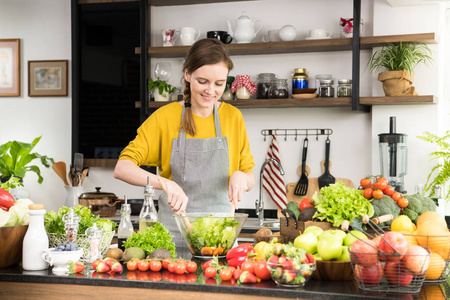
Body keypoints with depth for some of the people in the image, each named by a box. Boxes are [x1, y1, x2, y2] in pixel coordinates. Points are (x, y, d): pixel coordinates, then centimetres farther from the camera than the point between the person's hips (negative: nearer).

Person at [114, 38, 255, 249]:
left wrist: (241, 177, -12)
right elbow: (122, 168, -11)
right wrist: (165, 183, -26)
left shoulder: (233, 117, 5)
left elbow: (250, 179, 11)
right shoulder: (165, 117, -3)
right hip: (174, 235, -2)